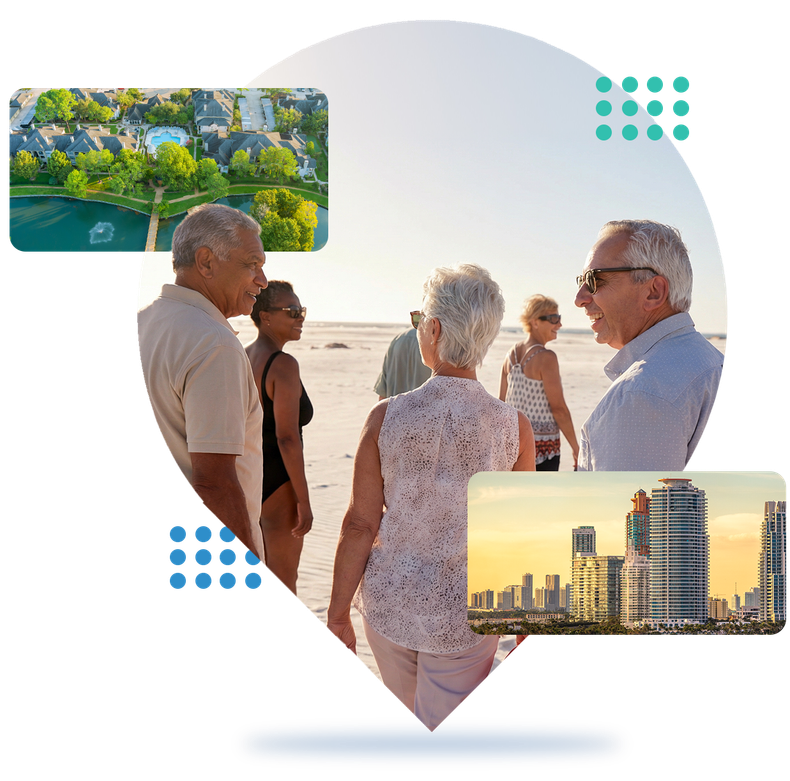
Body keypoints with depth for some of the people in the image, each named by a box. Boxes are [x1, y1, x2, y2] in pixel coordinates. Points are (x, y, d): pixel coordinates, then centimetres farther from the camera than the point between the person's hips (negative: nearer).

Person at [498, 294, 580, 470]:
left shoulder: (512, 354, 7)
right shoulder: (546, 357, -14)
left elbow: (502, 402, 11)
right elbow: (558, 407, -15)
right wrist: (576, 447, -8)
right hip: (543, 443, -7)